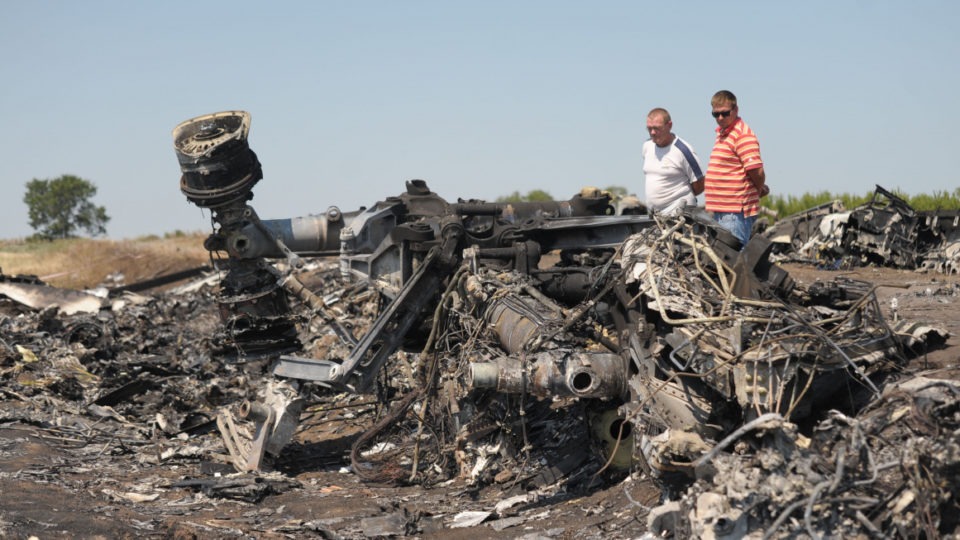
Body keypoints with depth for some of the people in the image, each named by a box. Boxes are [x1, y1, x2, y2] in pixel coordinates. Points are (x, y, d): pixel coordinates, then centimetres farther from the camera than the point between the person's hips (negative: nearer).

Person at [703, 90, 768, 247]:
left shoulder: (742, 134, -14)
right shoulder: (722, 132, 17)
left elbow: (757, 171, -19)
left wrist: (760, 190, 0)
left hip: (736, 212, -10)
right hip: (721, 210, 10)